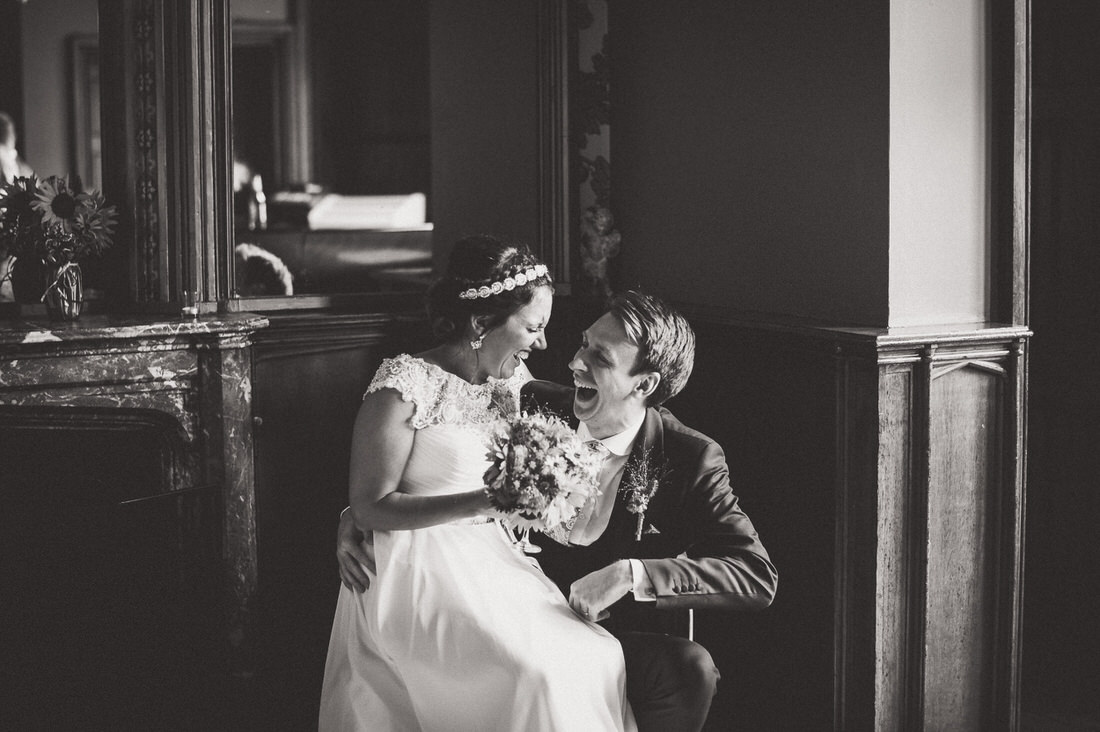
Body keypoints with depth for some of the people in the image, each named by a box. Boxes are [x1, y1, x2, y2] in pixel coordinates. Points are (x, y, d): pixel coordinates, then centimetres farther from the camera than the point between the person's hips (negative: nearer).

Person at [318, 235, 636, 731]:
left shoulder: (512, 381, 11)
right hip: (417, 571, -7)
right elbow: (369, 508, -13)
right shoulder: (405, 383, -12)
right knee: (535, 675, -27)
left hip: (489, 559, 7)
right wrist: (481, 503, -21)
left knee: (599, 655, -16)